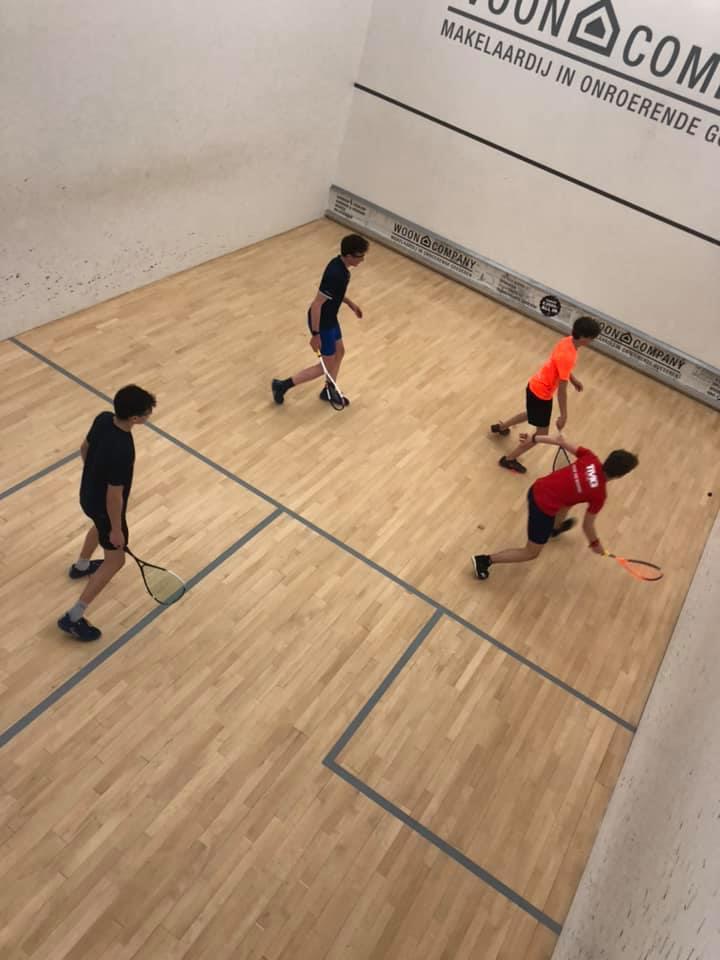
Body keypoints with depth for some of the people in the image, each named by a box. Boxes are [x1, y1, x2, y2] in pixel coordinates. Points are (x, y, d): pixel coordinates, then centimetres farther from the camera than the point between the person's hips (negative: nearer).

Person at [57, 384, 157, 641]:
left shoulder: (103, 419, -17)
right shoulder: (121, 452, -40)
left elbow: (84, 448, 3)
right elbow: (114, 496, -29)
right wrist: (116, 530, -15)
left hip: (88, 493, 8)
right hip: (104, 506, -8)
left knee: (100, 526, 38)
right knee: (115, 560, 9)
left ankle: (81, 566, 65)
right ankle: (73, 618, 16)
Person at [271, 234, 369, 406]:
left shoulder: (340, 264, -4)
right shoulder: (335, 274, -33)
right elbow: (316, 304, -30)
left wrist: (350, 303, 19)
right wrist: (315, 334, -25)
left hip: (329, 318, 9)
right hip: (321, 322, -9)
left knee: (339, 352, 23)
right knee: (327, 365, 5)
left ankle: (329, 391, 42)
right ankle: (283, 385, 12)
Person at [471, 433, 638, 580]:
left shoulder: (590, 458, -9)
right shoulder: (599, 495, -19)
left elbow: (561, 441, -1)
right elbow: (587, 525, -6)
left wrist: (535, 438, 12)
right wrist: (595, 544, 14)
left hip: (537, 489, 7)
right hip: (543, 510, -7)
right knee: (531, 553, 14)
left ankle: (556, 528, 71)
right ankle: (485, 560, 11)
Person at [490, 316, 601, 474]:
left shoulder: (567, 341, -7)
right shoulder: (568, 357, -35)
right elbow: (561, 390, -29)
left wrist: (573, 379, 27)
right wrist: (563, 416, -22)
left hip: (536, 386, 9)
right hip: (541, 394, -9)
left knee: (531, 415, 36)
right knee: (542, 433, 5)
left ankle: (500, 427, 57)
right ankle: (509, 459, 16)